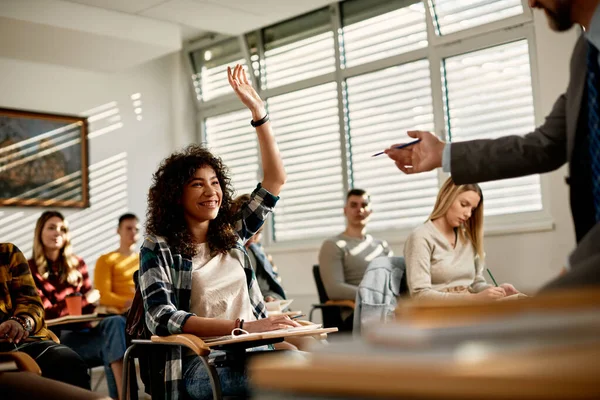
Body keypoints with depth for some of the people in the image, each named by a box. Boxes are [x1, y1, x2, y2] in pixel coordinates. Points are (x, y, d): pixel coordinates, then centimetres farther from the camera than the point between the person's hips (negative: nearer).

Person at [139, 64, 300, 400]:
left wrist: (257, 110, 8)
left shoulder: (232, 234, 17)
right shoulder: (159, 248, 2)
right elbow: (162, 318, -13)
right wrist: (241, 326, -24)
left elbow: (275, 179, 16)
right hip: (199, 361, -5)